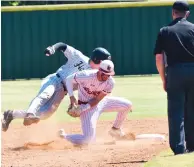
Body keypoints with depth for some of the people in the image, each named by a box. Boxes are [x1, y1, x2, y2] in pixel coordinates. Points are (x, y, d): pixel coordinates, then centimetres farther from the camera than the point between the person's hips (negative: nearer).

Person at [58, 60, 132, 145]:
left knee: (127, 105, 3)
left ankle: (115, 129, 25)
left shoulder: (110, 82, -19)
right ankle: (64, 136, 7)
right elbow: (69, 79, -16)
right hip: (86, 105, -6)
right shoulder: (86, 76, -30)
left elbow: (97, 99, -17)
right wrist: (71, 97, -29)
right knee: (89, 139, -19)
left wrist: (81, 109, -29)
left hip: (101, 102, 6)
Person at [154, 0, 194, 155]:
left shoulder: (164, 31, 5)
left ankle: (179, 148, -9)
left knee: (176, 112, 0)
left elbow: (159, 58, 1)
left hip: (174, 72, -1)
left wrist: (164, 79, 8)